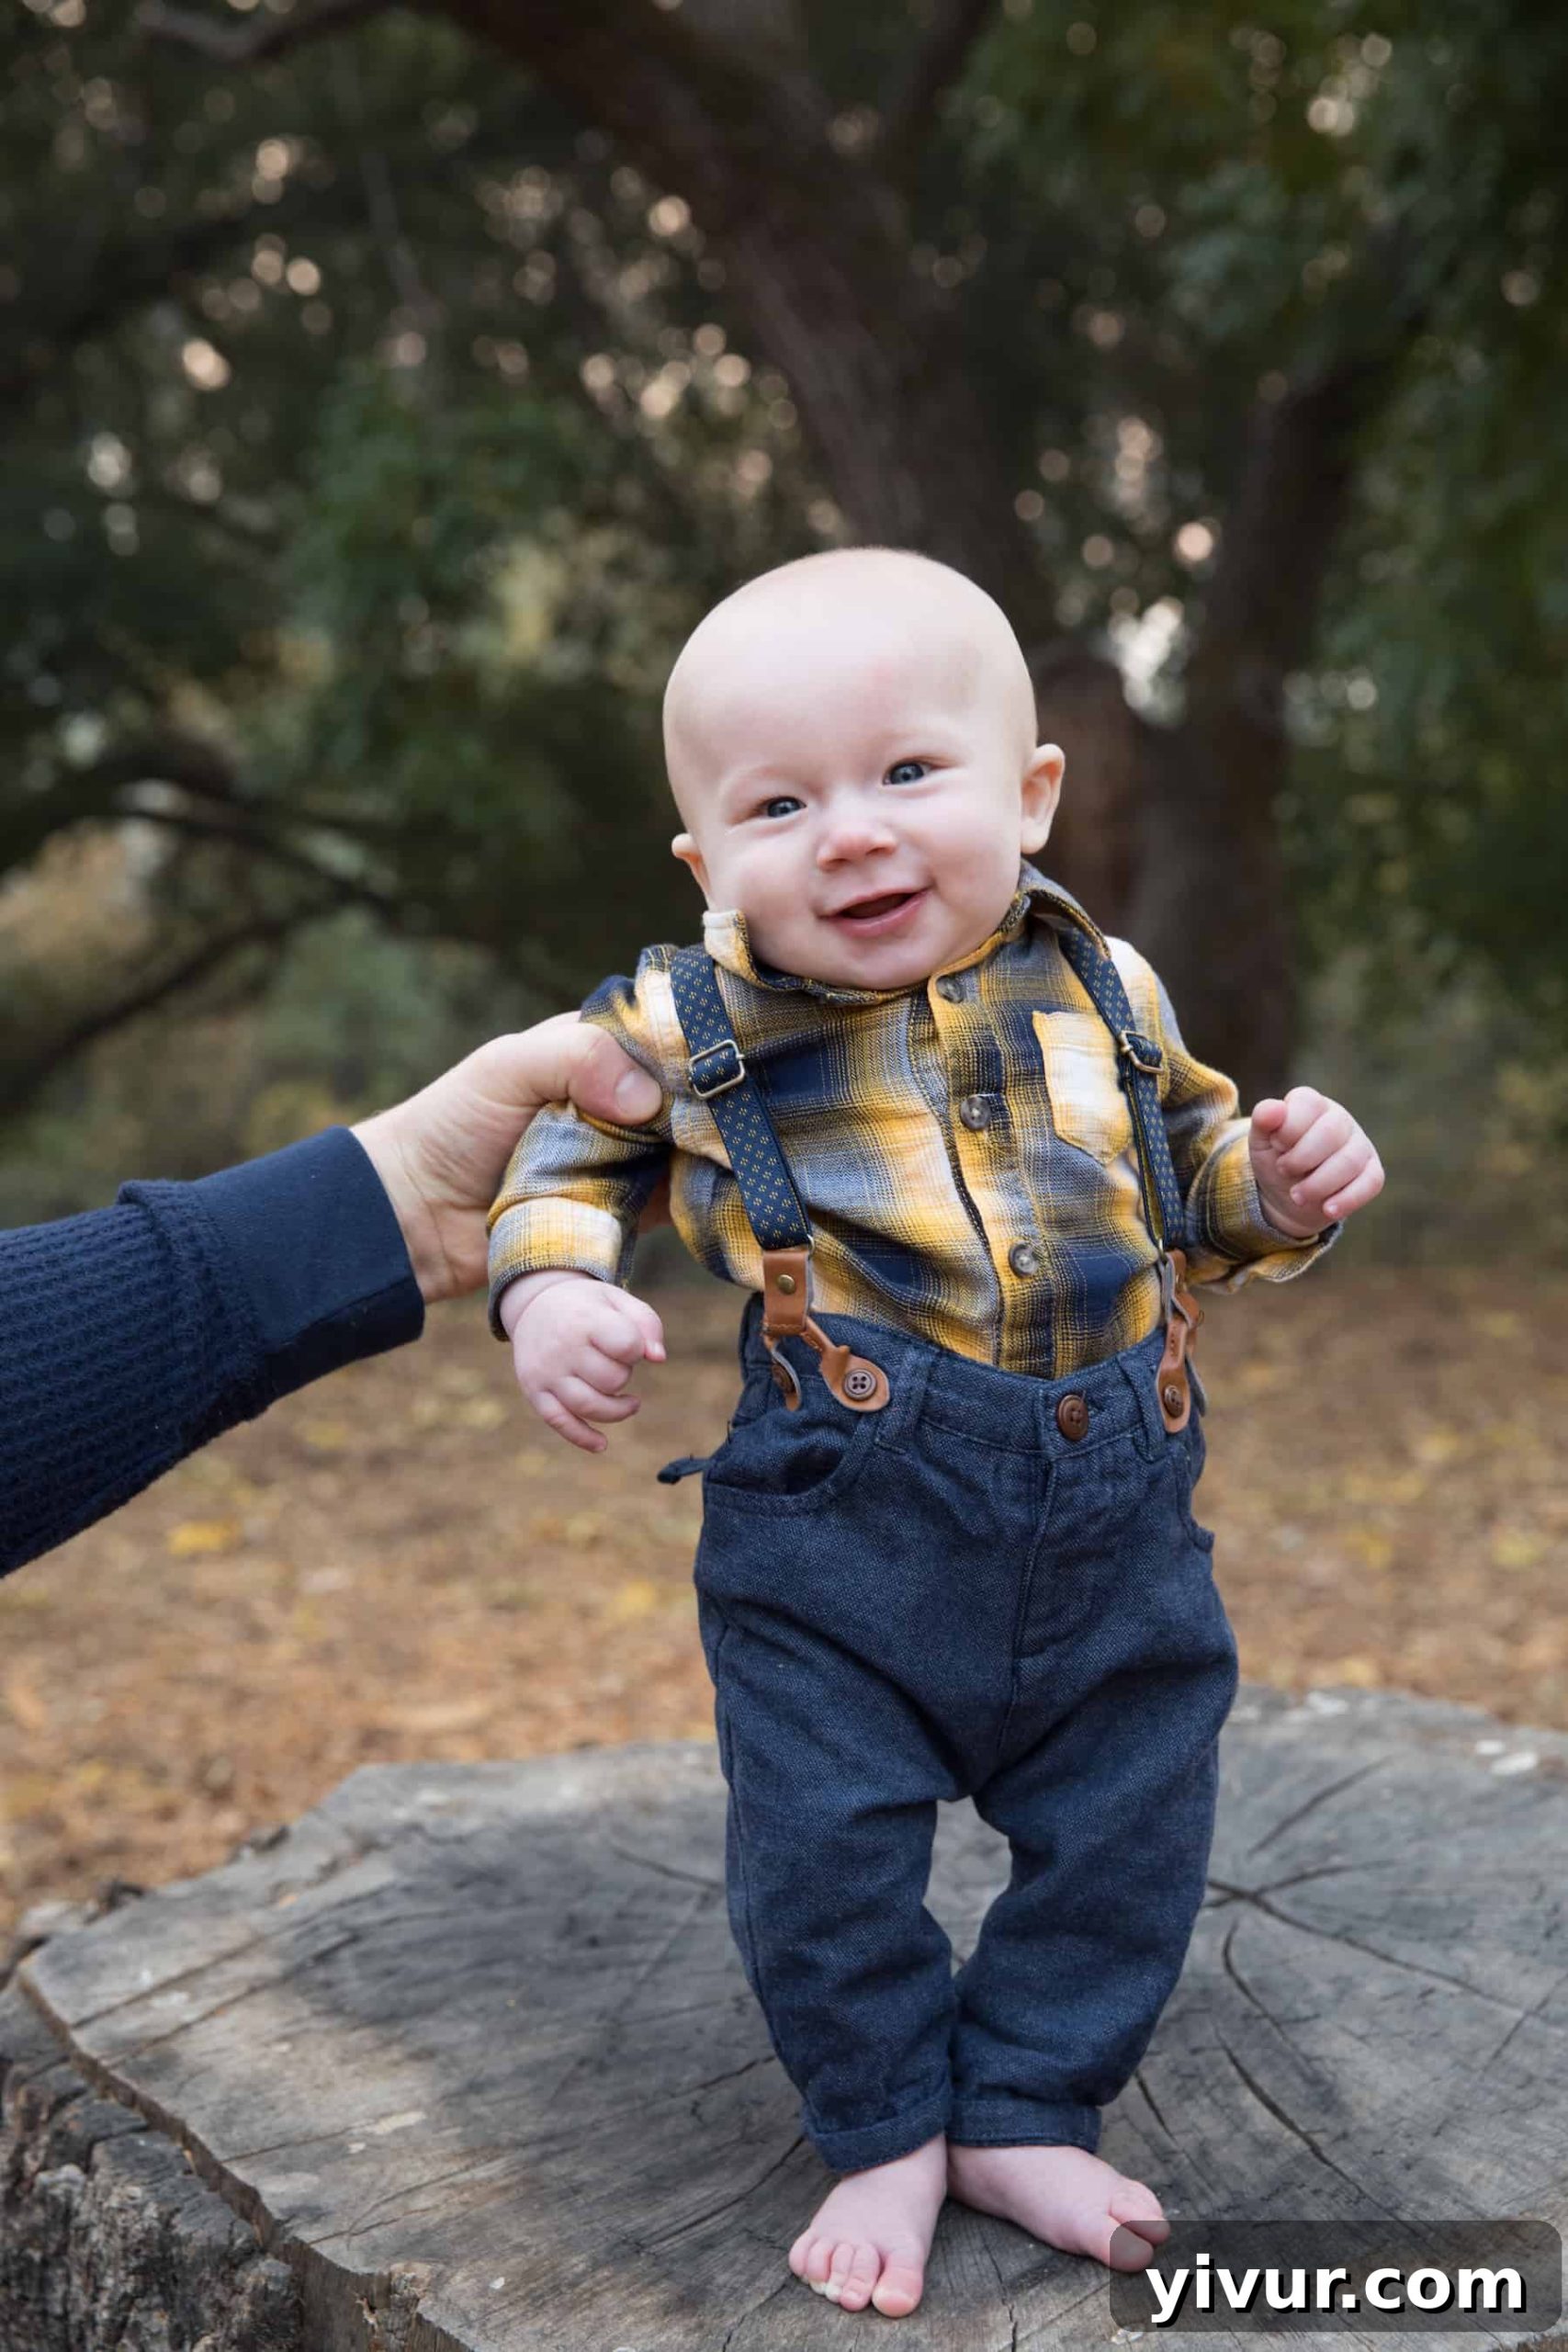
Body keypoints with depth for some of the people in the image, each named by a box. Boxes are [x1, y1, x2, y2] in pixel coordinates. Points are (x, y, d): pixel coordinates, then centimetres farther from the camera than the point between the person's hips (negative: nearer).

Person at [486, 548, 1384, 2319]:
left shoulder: (1105, 995, 1)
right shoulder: (684, 1026, -7)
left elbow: (1194, 1175, 17)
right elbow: (563, 1151, 9)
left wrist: (1282, 1181, -4)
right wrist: (549, 1288, -10)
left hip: (1117, 1543, 3)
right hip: (831, 1569, -2)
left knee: (1124, 1844, 14)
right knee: (824, 1865, 7)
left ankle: (1026, 2114, 38)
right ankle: (885, 2137, 34)